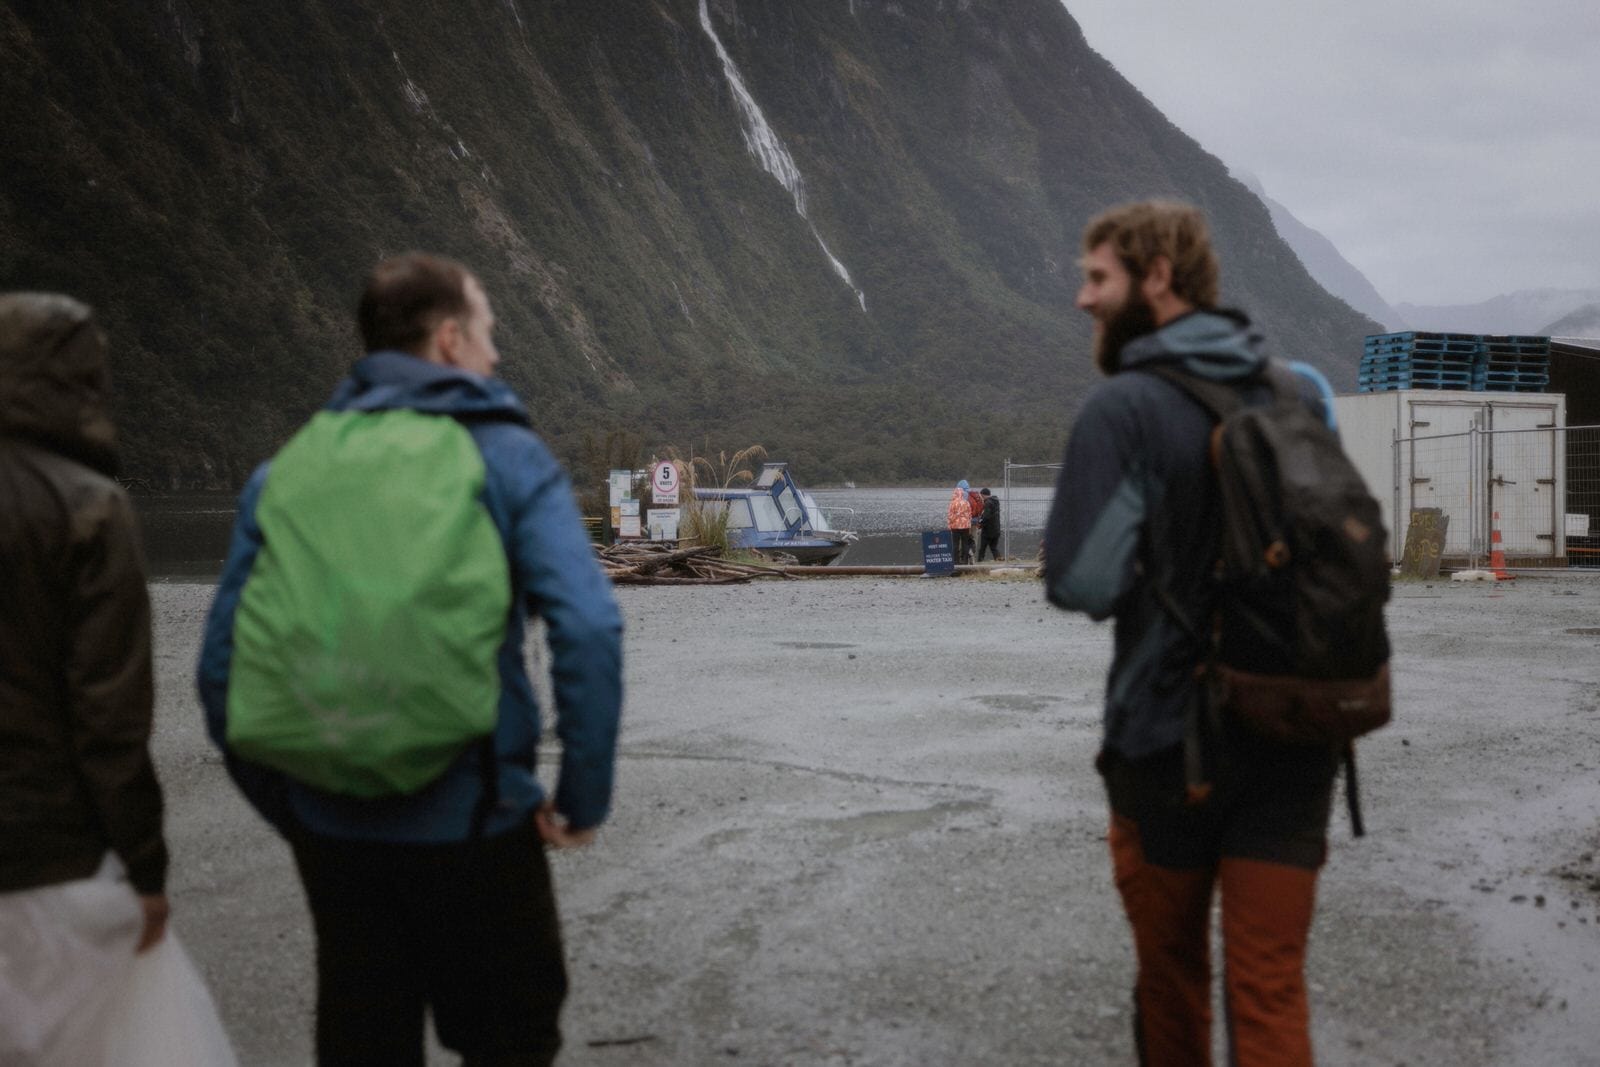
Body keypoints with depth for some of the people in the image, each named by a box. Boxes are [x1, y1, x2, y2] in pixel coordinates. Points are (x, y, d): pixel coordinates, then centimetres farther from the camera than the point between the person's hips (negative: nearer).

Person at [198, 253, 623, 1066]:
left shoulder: (285, 473, 5)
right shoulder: (507, 458, -5)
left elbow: (223, 664, 4)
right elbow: (588, 630, -18)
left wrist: (286, 810, 13)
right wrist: (583, 794, -9)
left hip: (331, 828, 4)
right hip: (472, 823, -3)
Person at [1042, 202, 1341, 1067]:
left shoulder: (1122, 409, -14)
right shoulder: (1297, 392, 4)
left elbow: (1083, 584, -19)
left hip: (1170, 736, -4)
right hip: (1296, 737, 4)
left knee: (1171, 969, 18)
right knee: (1271, 992, 5)